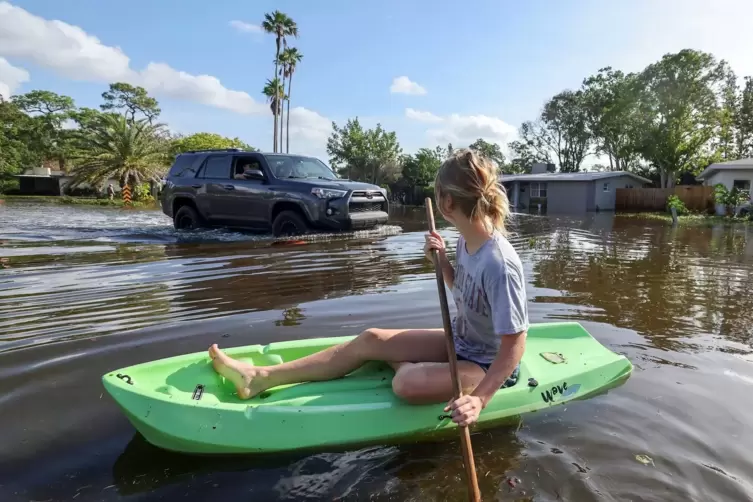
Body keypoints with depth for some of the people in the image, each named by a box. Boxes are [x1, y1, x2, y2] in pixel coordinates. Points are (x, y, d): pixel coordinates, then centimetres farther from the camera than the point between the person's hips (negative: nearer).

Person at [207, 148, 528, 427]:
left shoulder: (499, 264, -32)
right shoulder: (466, 241, -6)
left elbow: (515, 344, -27)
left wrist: (479, 398, -36)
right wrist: (442, 261, -6)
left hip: (488, 366, -8)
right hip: (461, 343, 8)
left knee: (406, 384, -32)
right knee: (371, 340, 0)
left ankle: (413, 367, 9)